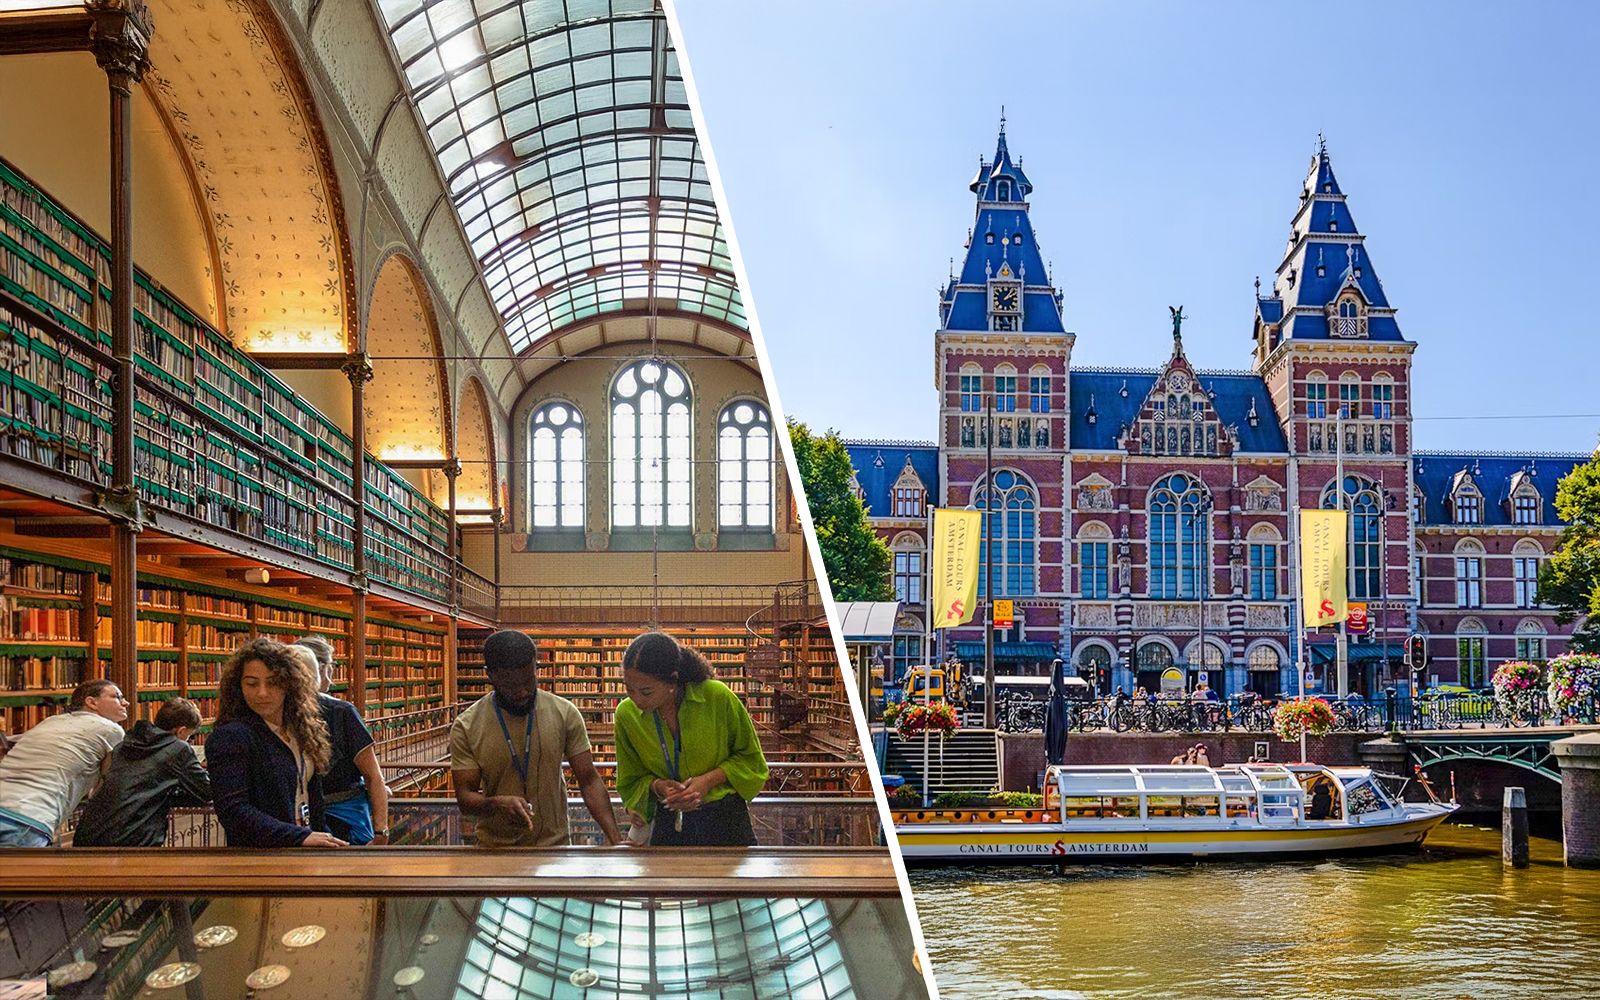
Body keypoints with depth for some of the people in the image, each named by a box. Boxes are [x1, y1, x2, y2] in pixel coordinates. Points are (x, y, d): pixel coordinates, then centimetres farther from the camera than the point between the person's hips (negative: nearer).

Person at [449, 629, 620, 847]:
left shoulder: (565, 713, -7)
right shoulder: (466, 728, -9)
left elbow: (589, 780, -7)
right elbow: (465, 797, -9)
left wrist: (615, 837, -19)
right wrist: (497, 804, -30)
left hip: (555, 845, 1)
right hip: (494, 846, 0)